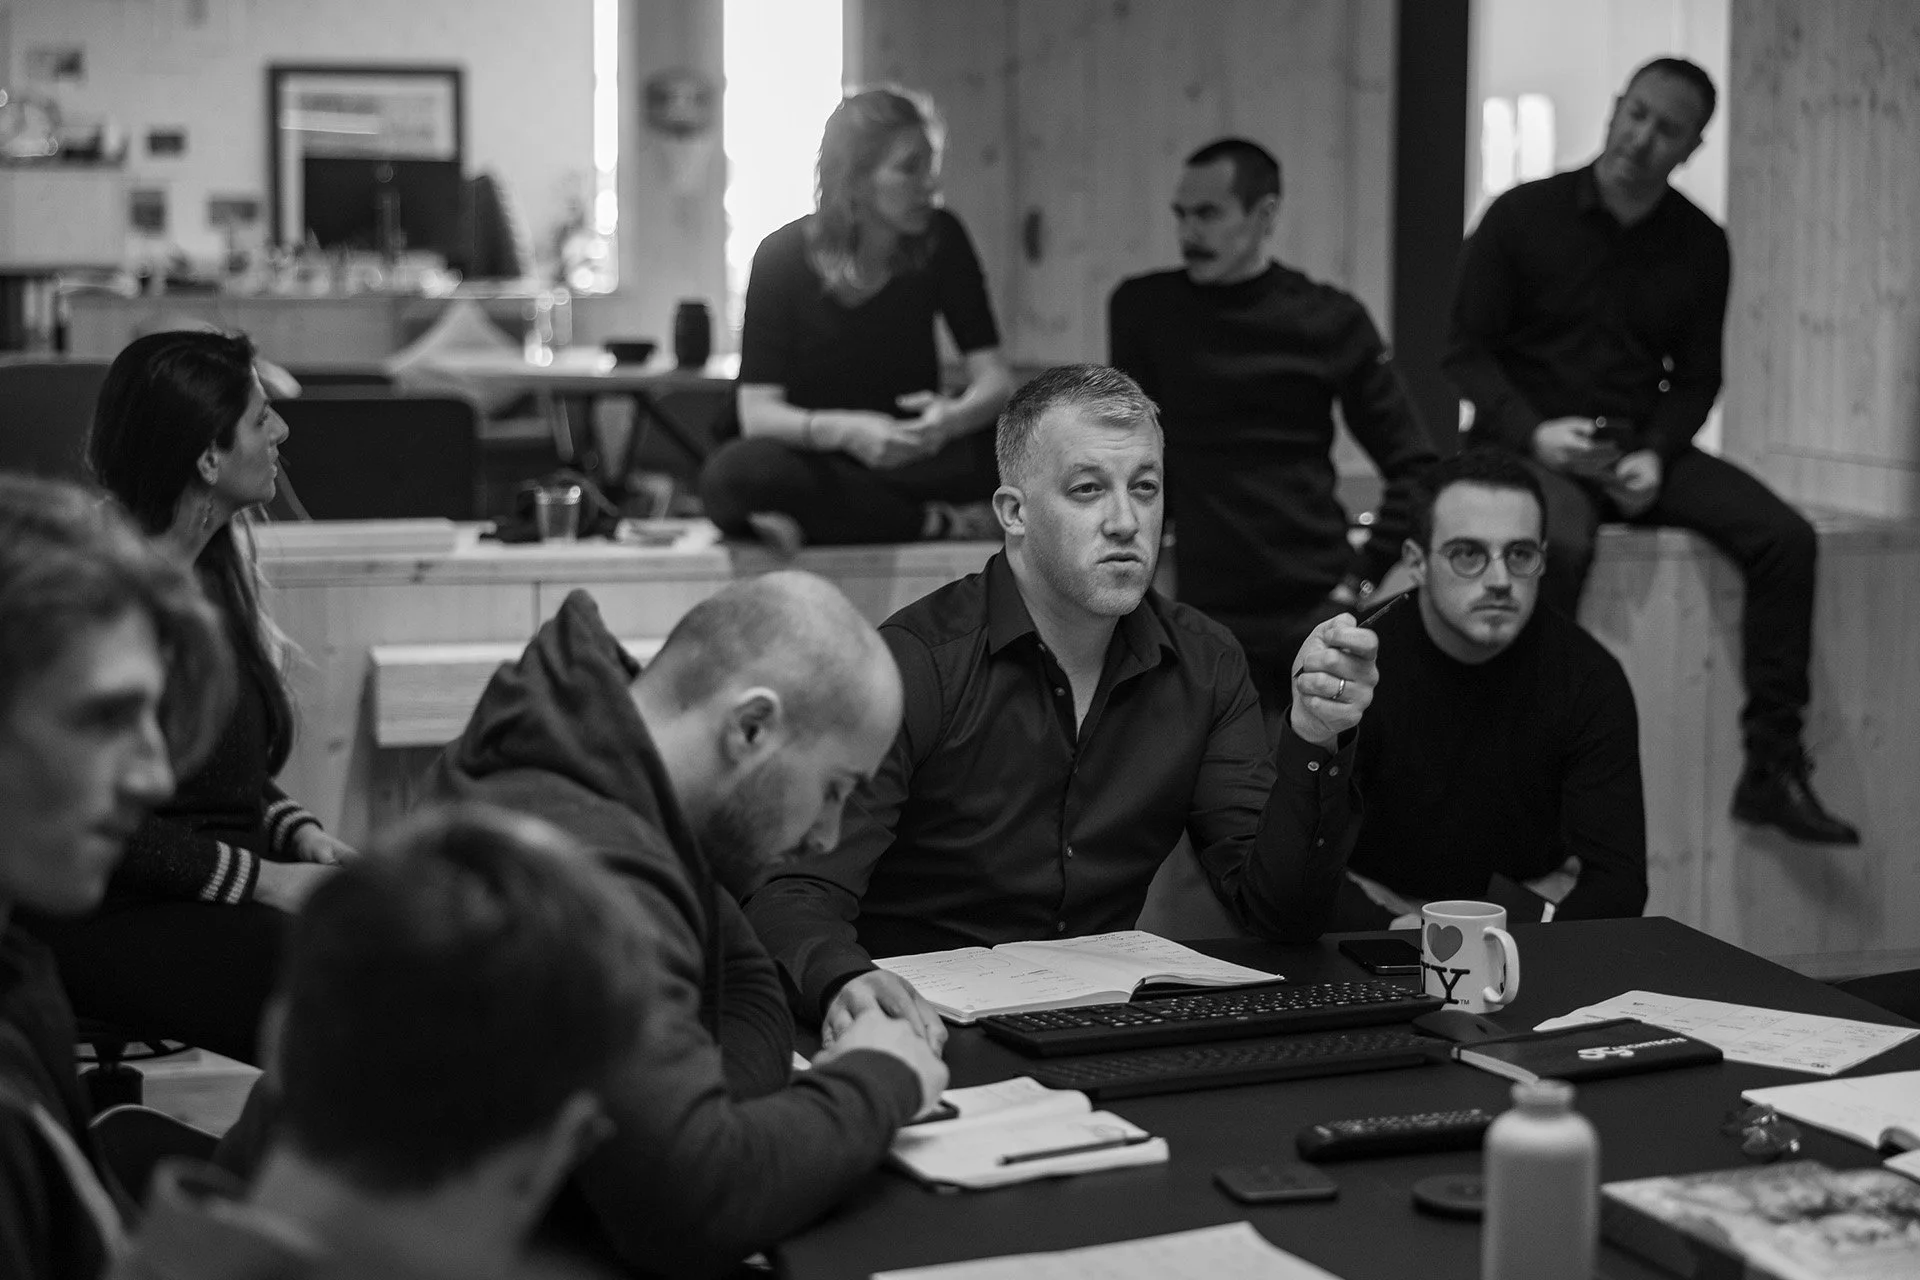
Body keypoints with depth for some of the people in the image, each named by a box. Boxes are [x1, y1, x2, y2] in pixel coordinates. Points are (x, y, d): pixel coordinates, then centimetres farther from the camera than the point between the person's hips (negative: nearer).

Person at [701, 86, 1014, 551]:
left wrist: (953, 418, -32)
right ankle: (936, 522, -24)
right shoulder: (784, 256, -11)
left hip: (912, 456, 2)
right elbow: (758, 413, -17)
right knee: (732, 474, -36)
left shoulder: (940, 239, -4)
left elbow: (994, 378, -7)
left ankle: (816, 517, -21)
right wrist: (844, 431, -37)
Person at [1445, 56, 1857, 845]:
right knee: (1560, 544, -38)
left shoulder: (1700, 246, 6)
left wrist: (1656, 455, -11)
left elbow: (1695, 377, 9)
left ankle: (1772, 768, -13)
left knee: (1785, 538, -18)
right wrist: (1533, 431, -18)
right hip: (1533, 442, -4)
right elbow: (1466, 349, -2)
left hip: (1641, 446, 4)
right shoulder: (1523, 216, -3)